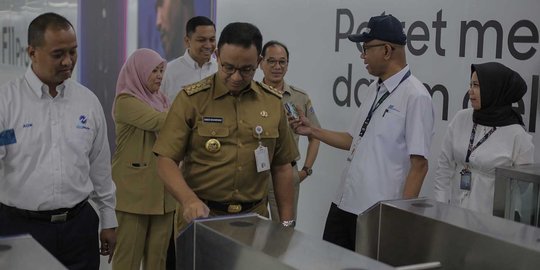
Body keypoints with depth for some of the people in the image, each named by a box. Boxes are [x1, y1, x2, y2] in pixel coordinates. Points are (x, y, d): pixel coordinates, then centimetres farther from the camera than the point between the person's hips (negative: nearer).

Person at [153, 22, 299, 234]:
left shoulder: (273, 102, 3)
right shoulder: (191, 99, -7)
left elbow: (281, 167, 8)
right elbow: (166, 161, -9)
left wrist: (287, 222, 5)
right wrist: (189, 200, -26)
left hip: (254, 218, 3)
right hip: (202, 216, -2)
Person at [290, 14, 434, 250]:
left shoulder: (415, 96, -16)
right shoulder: (374, 89, 9)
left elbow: (419, 165, -16)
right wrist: (312, 131, 14)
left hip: (378, 213, -8)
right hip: (344, 202, 8)